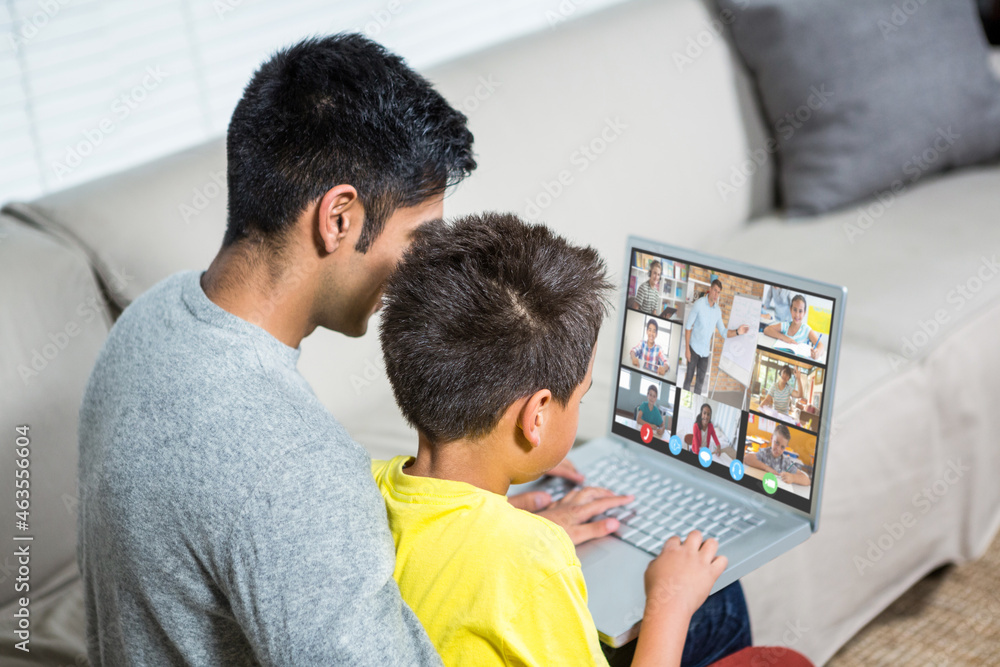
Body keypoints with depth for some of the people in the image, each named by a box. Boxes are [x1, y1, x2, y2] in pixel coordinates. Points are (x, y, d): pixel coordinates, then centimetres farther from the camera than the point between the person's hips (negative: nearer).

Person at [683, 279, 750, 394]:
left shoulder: (718, 311, 2)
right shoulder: (699, 304, -13)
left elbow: (723, 332, 7)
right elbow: (688, 326, -10)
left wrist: (737, 332, -13)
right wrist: (687, 349, -12)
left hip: (705, 351, 5)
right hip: (694, 347, -5)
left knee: (700, 380, 9)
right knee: (689, 377, -1)